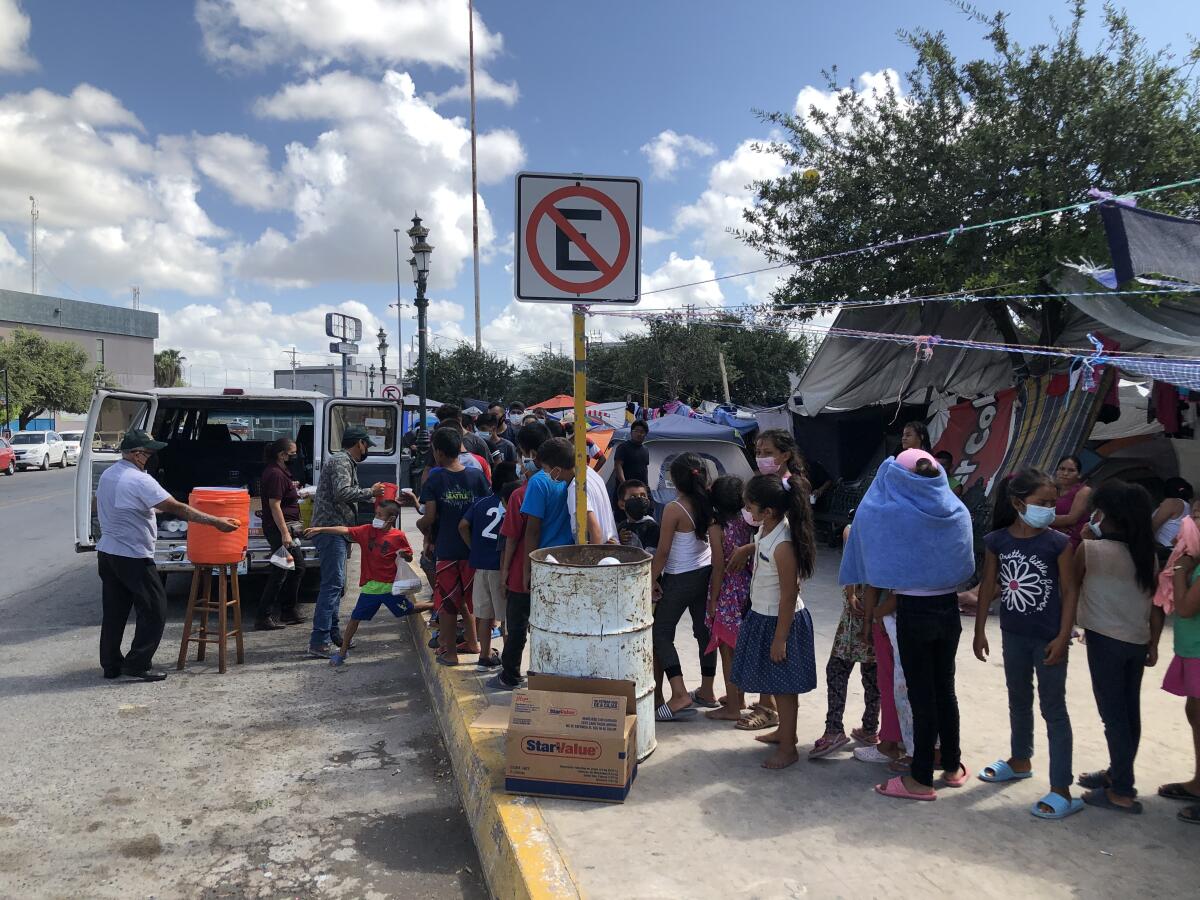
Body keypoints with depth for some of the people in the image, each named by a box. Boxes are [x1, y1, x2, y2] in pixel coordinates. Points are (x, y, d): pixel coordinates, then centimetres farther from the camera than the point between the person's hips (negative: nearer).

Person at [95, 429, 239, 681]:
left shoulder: (107, 475, 9)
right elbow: (178, 508, -21)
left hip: (106, 553, 9)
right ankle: (138, 664, 2)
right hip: (133, 557, -9)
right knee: (154, 610, 0)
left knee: (114, 611, 14)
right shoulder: (140, 480, -18)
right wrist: (216, 522, -19)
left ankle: (111, 665, 20)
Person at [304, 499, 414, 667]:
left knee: (410, 611, 6)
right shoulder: (367, 530, 0)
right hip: (369, 587, 3)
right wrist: (320, 529, -13)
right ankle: (342, 652, 18)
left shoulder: (398, 536, -8)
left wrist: (404, 554, -22)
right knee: (355, 618, 6)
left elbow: (409, 558, 0)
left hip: (390, 586, -3)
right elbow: (345, 531, -6)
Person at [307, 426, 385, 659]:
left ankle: (332, 633, 26)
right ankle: (319, 642, -13)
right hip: (331, 528, -11)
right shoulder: (340, 461, -10)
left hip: (336, 530, 11)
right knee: (333, 584, -13)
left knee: (336, 584, 17)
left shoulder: (346, 462, 21)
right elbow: (342, 492, -24)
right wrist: (370, 492, -16)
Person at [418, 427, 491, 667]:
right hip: (473, 547, 4)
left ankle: (449, 652, 13)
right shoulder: (476, 476, -2)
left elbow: (430, 517, -15)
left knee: (447, 602, 7)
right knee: (467, 598, 20)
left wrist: (422, 526, 6)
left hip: (446, 549, -4)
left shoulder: (435, 479, -9)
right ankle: (472, 642, 31)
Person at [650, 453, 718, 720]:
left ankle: (680, 694, -6)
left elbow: (663, 551, -15)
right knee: (704, 631, 16)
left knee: (661, 633, 3)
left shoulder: (674, 509, -19)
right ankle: (707, 692, 26)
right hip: (706, 573, 7)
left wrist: (652, 579, -6)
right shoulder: (709, 505, -2)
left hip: (680, 579, -7)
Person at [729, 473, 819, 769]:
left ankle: (788, 747, 22)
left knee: (783, 686, 6)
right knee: (776, 683, 23)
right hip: (762, 616, 9)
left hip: (780, 621, -9)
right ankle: (784, 730, 42)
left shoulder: (783, 546, -29)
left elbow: (789, 597, -24)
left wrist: (780, 638, -20)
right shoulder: (767, 529, -3)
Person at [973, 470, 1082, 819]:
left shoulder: (1058, 542, -12)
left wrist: (1063, 637, -13)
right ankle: (1020, 761, 42)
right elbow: (988, 587, 2)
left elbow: (1069, 590, -9)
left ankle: (1062, 790, 8)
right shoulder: (997, 541, -5)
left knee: (1053, 709, 1)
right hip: (1014, 635, 4)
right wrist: (980, 631, 3)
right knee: (1019, 701, 21)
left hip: (1048, 638, -4)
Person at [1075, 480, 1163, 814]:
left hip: (1105, 640, -6)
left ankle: (1122, 792, 4)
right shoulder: (1147, 553, 3)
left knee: (1113, 714, -1)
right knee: (1129, 712, 15)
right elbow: (1157, 604, 6)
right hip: (1137, 642, 6)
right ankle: (1118, 773, 30)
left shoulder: (1089, 549, -14)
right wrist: (1153, 644, 14)